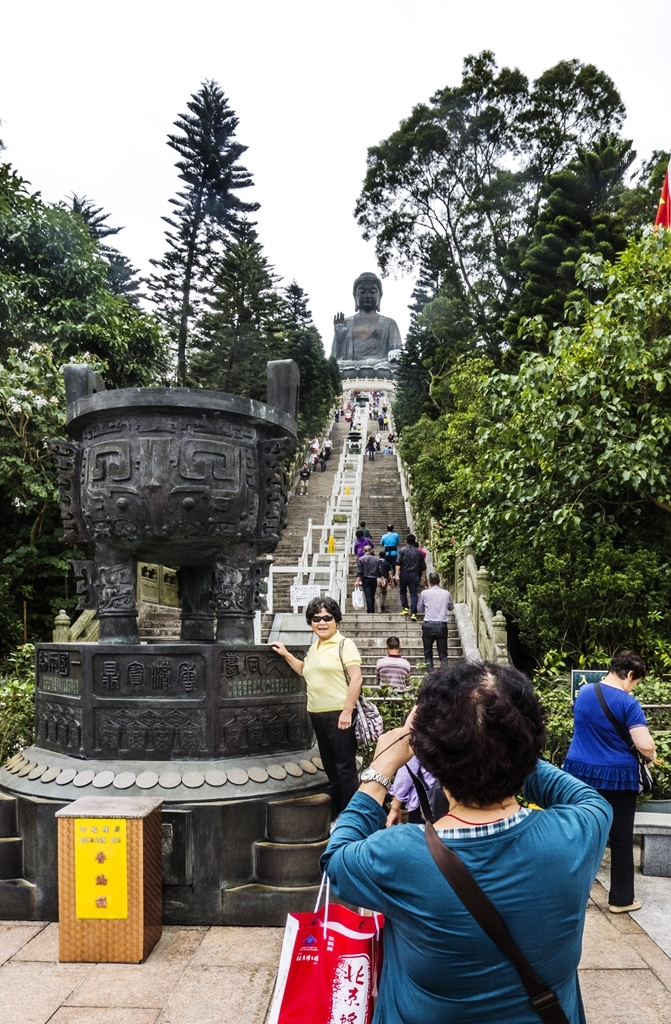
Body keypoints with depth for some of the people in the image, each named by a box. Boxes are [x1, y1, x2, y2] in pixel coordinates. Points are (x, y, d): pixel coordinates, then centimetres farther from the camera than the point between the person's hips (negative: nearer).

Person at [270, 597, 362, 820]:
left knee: (345, 767, -2)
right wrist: (286, 655, 22)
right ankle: (335, 815, 25)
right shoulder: (314, 648, 15)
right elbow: (307, 672, 32)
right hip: (317, 715, 8)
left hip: (338, 714, -8)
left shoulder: (344, 644, -7)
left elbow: (356, 678, -14)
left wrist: (347, 711, -19)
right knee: (330, 767, 15)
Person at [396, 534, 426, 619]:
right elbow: (423, 566, 10)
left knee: (403, 591, 20)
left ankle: (405, 608, 9)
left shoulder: (402, 550, 0)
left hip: (404, 574, -1)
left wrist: (397, 574, -13)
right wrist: (422, 577, 20)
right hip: (414, 575, 1)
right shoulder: (419, 552, 8)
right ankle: (413, 613, -9)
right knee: (413, 594, -1)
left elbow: (398, 563, -10)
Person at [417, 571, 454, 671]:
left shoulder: (424, 593, -3)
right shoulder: (446, 593, 1)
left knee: (428, 654, 10)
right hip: (442, 626, 1)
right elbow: (451, 607, 18)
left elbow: (419, 609, 9)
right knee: (443, 654, 6)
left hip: (428, 625, -1)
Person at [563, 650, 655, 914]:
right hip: (617, 777, -4)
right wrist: (651, 756, 0)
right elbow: (645, 745, -21)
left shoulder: (584, 692, 2)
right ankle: (621, 899, 19)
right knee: (621, 840, 10)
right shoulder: (628, 703, -15)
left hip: (580, 772, 4)